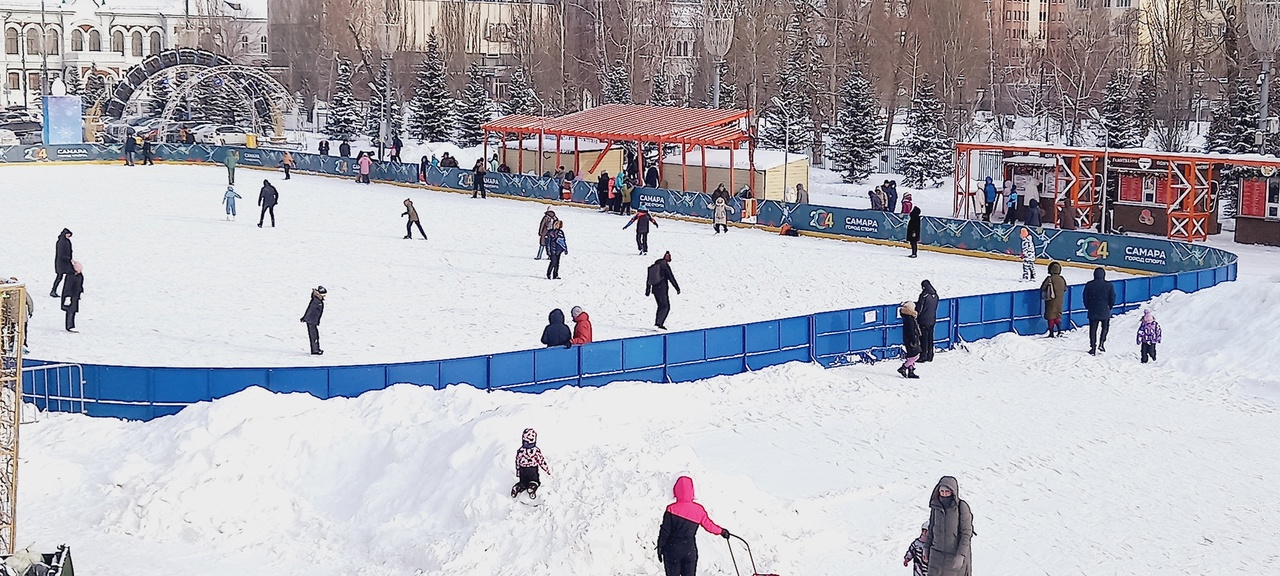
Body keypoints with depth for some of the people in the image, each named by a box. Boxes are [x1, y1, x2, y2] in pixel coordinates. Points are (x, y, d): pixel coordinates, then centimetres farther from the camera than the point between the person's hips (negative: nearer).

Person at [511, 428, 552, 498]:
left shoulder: (520, 451, -11)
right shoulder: (536, 450, -17)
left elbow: (517, 462, -1)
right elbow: (541, 461, -10)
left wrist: (518, 473, 13)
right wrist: (547, 470, 4)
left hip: (523, 471, 2)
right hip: (533, 471, -2)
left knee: (523, 482, 22)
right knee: (535, 481, 19)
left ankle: (517, 488, -8)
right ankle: (532, 486, -15)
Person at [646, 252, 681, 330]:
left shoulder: (654, 265, 12)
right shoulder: (665, 265, -9)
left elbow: (648, 279, 18)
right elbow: (671, 278, -11)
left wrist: (647, 290, 25)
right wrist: (677, 288, -5)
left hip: (654, 289, 7)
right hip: (662, 289, -7)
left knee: (661, 306, 19)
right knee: (666, 307, -2)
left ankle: (657, 322, 15)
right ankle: (660, 323, -16)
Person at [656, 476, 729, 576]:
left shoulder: (672, 509, -16)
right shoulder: (698, 509, -6)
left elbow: (665, 531, -11)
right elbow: (708, 525, 7)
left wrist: (660, 547, 2)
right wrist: (721, 531, 26)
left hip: (672, 550, -3)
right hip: (690, 551, 3)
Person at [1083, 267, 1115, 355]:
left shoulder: (1089, 285, -4)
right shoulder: (1109, 285, -8)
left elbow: (1085, 298, 1)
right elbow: (1112, 298, -6)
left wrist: (1088, 307, 15)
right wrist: (1109, 307, 11)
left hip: (1093, 311, 1)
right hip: (1105, 312, -1)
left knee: (1093, 330, 8)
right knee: (1105, 327, 20)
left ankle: (1093, 347, 5)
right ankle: (1101, 343, 3)